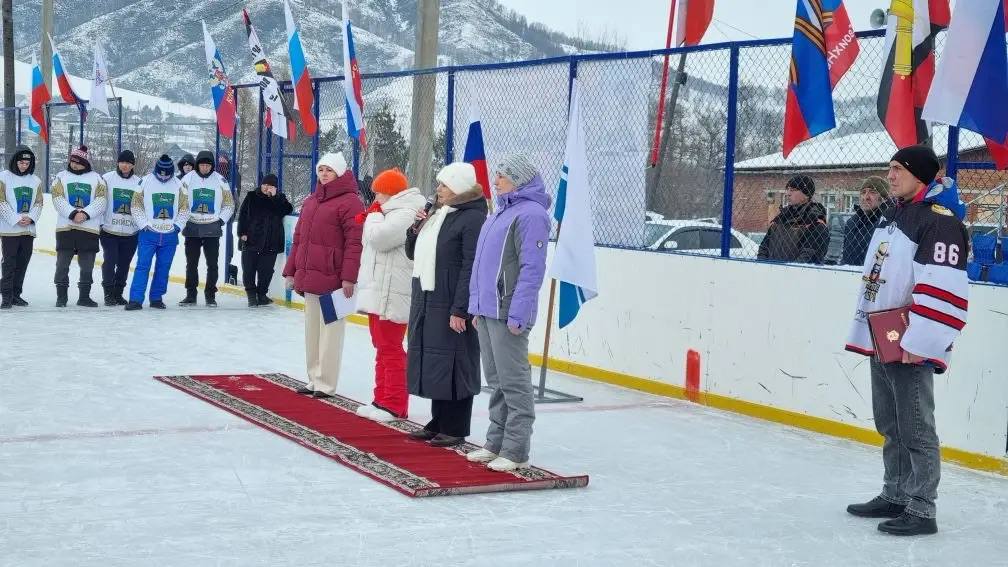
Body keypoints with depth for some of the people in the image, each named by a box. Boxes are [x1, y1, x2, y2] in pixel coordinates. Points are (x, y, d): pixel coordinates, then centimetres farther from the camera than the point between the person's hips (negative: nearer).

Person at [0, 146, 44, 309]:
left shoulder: (35, 180, 10)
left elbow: (39, 202, 10)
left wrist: (31, 217, -9)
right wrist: (16, 219, -15)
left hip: (28, 229, 4)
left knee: (23, 262, 7)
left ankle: (16, 294, 16)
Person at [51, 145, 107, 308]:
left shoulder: (96, 178, 8)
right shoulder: (61, 176, 7)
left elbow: (101, 200, -2)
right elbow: (58, 199, -4)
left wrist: (85, 214, -16)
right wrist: (73, 213, -17)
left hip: (89, 228, 0)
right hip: (65, 226, 0)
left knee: (87, 265, 5)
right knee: (62, 263, 1)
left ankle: (84, 296, 15)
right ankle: (61, 297, 9)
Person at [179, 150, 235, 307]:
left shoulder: (220, 181, 1)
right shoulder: (188, 179, -1)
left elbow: (229, 204, 8)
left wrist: (221, 220, -2)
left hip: (212, 229, 0)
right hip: (192, 228, 0)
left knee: (212, 264, 0)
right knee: (191, 263, 6)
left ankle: (210, 295, 10)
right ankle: (191, 295, 14)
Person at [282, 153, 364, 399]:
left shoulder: (349, 202, -9)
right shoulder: (311, 201, 16)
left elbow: (354, 243, -15)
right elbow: (299, 238, 20)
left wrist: (349, 277, -20)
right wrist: (291, 271, 17)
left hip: (332, 279, -8)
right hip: (309, 277, 8)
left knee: (329, 331, -2)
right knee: (312, 331, 14)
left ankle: (326, 383, 4)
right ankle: (314, 379, 23)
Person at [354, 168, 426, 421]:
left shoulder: (405, 214, -16)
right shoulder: (392, 213, 18)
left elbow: (378, 237, -25)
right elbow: (372, 241, 25)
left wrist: (374, 215, -7)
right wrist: (370, 219, 9)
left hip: (391, 295, -11)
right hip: (379, 292, 11)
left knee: (390, 348, -7)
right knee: (382, 348, 15)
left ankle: (395, 406, -2)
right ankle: (382, 401, 23)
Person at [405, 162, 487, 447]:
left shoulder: (473, 218, -13)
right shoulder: (436, 214, 15)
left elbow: (471, 268, -19)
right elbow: (413, 253, 22)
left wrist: (460, 310, -22)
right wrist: (415, 228, 3)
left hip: (451, 306, -9)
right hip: (425, 301, 9)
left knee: (453, 366, -1)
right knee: (431, 362, 14)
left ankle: (455, 429, 8)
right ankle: (438, 422, 25)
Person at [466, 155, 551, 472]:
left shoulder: (531, 214, -13)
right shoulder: (500, 212, 17)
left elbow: (532, 268, -19)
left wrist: (517, 315, -22)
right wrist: (477, 306, 19)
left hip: (508, 314, -10)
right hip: (487, 312, 10)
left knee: (514, 382, -4)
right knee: (495, 381, 15)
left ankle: (516, 451, 1)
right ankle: (496, 443, 24)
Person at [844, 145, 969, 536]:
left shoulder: (940, 221, -15)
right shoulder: (893, 216, 16)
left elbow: (943, 290, -23)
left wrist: (919, 343, -24)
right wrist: (865, 332, 22)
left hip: (910, 346, -10)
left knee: (915, 430, -6)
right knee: (890, 426, 17)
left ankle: (921, 510, 0)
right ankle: (895, 496, 27)